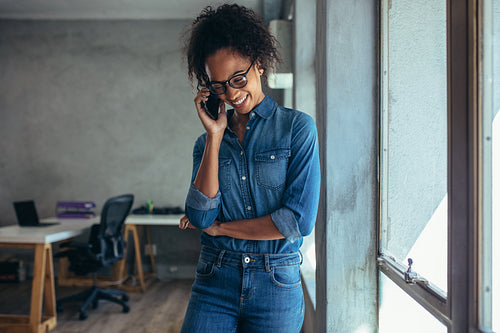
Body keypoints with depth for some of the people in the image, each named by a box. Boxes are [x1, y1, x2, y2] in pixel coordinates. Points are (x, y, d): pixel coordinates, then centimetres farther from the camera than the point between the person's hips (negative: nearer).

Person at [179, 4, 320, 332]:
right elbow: (200, 217, -7)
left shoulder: (297, 127, -4)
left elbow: (300, 219, -12)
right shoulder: (207, 141, 6)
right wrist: (215, 137, -8)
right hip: (215, 282, 2)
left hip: (276, 286, -2)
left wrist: (220, 227, -4)